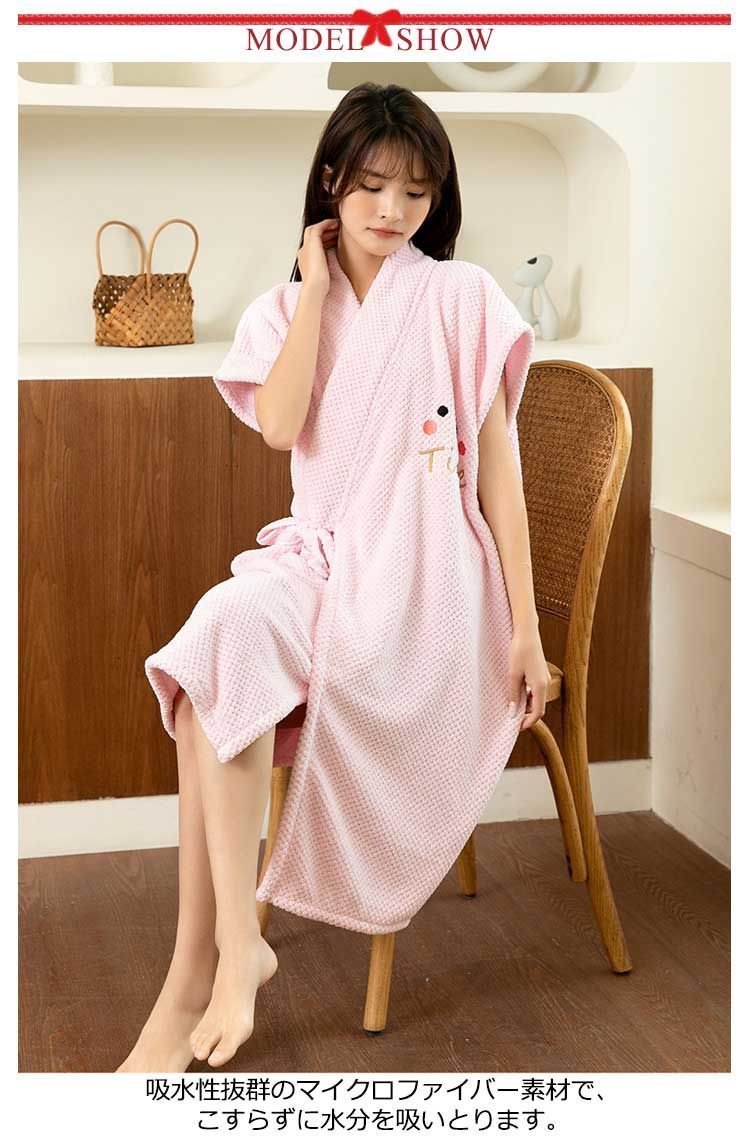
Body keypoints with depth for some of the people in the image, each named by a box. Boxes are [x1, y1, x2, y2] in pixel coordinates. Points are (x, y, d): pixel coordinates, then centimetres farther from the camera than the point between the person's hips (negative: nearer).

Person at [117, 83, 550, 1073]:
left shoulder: (460, 296, 3)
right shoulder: (284, 309, 12)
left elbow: (497, 456, -1)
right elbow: (280, 426, -8)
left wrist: (525, 624, -7)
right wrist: (317, 288, -1)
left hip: (427, 571, -4)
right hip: (317, 555, 4)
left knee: (224, 663, -28)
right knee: (220, 633, -30)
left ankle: (208, 966, -22)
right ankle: (227, 950, -25)